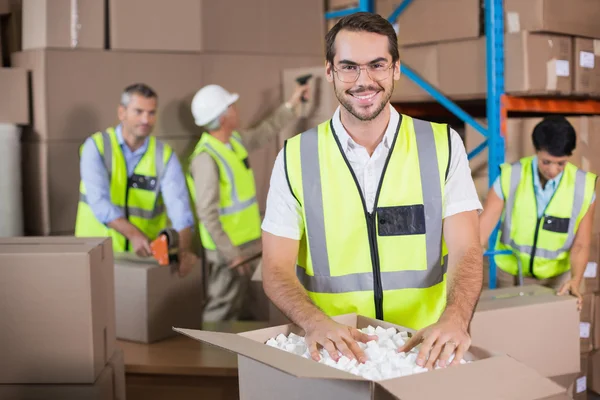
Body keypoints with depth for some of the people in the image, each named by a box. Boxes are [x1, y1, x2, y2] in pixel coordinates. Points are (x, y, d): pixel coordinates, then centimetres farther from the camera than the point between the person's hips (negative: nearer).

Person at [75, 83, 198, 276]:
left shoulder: (164, 156, -3)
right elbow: (99, 200, -20)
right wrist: (134, 234, -34)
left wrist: (185, 249, -32)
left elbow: (178, 205, -14)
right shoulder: (96, 146, -7)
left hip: (144, 254, 1)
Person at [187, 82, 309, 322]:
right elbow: (207, 214, -25)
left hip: (247, 243, 9)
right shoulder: (206, 158, -23)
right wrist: (231, 253, -24)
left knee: (250, 311, 20)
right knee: (221, 314, 0)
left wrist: (290, 105, 27)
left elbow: (263, 133, 26)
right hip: (229, 250, -9)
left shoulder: (235, 139, 4)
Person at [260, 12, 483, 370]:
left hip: (425, 350, 1)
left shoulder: (443, 145, 3)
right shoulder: (294, 158, 2)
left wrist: (454, 319, -24)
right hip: (333, 354, 0)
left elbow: (466, 250, -4)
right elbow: (277, 269, -2)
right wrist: (317, 323, -21)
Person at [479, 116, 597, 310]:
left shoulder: (583, 186, -15)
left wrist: (575, 280, -26)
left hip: (556, 277, 1)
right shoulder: (510, 178, -18)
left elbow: (580, 245, -9)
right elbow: (481, 231, -18)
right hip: (510, 274, 0)